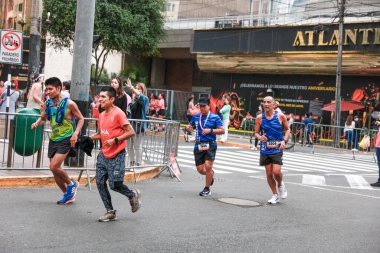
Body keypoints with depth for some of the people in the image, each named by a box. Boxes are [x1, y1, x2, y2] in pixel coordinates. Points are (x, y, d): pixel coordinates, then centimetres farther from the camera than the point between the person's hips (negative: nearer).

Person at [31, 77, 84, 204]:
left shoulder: (69, 104, -14)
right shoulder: (47, 104, 0)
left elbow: (80, 119, -3)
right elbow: (43, 118, 15)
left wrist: (76, 133, -17)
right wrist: (37, 123, -8)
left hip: (65, 140, -6)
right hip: (53, 139, 6)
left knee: (54, 167, -18)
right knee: (55, 169, 10)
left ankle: (71, 184, 9)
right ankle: (68, 195, 27)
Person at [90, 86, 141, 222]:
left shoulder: (118, 113, -14)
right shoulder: (101, 115, 10)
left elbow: (131, 132, -16)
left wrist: (115, 140, -22)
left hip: (117, 155, -7)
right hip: (104, 154, 8)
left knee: (114, 184, -7)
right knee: (100, 182, 2)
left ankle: (133, 195, 23)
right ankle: (110, 212, 13)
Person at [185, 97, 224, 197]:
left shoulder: (215, 117, -1)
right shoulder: (196, 117, 11)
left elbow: (222, 130, -5)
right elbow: (190, 126, 25)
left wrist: (210, 130, -16)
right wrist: (188, 128, 2)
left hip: (210, 145, -4)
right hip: (198, 146, 4)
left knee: (208, 166, -14)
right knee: (200, 169, 2)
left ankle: (207, 189, 5)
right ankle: (211, 174, 38)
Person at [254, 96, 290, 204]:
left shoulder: (280, 116, -4)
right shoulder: (260, 117, -1)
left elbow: (287, 129, 7)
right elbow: (256, 132, 4)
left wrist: (284, 140, -8)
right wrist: (260, 137, -18)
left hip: (277, 148, -2)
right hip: (265, 149, 2)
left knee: (276, 171, -13)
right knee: (269, 173, 6)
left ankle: (281, 185, 22)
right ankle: (275, 195, 22)